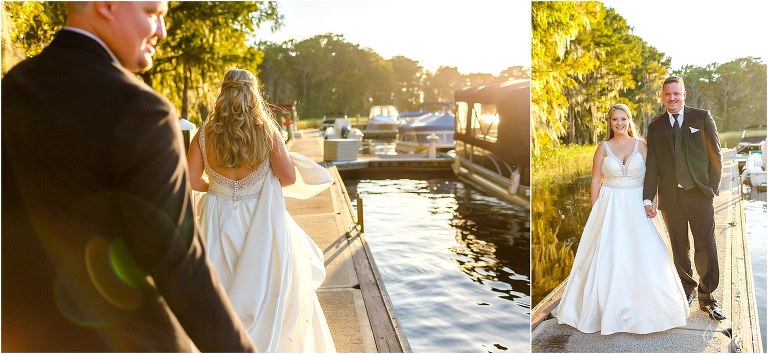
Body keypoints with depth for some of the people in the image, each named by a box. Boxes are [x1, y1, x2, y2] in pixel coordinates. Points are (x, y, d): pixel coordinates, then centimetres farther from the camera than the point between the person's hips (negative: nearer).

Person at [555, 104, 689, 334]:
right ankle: (611, 308, 13)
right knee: (608, 256, 0)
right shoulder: (604, 147, 2)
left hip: (636, 207, 0)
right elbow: (596, 180, 3)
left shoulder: (641, 145, 2)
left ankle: (644, 308, 17)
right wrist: (596, 211, -1)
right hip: (610, 207, 0)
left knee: (642, 256, -1)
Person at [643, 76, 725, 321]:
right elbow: (652, 165, 5)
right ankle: (687, 287, 27)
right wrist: (648, 199, 0)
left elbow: (715, 155, 3)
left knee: (706, 248, -1)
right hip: (670, 197, 2)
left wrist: (712, 188, -4)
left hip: (699, 193, -2)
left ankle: (706, 296, 12)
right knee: (679, 248, 10)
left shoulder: (702, 117, 3)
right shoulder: (655, 126, 8)